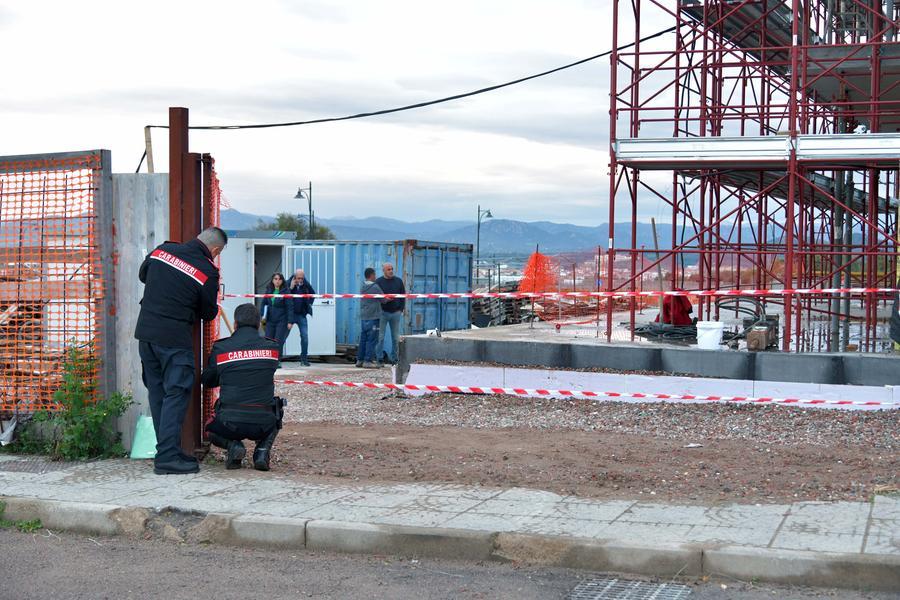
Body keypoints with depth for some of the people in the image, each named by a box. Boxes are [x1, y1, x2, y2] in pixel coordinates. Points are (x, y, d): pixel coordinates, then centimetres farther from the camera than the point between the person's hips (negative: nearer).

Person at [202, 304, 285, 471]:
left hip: (229, 423, -1)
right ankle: (262, 450, 10)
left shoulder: (220, 349, -1)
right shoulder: (272, 348, 2)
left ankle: (233, 444, 2)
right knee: (274, 414, 37)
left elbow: (207, 381, 14)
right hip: (263, 425, 1)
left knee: (210, 429, 35)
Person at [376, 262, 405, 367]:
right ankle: (379, 359, -1)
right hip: (383, 312, -3)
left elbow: (403, 296, 11)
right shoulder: (378, 282, -1)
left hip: (396, 312, 3)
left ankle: (393, 358, 14)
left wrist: (401, 309, 3)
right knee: (380, 337, -4)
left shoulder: (398, 281, 8)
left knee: (396, 338, 6)